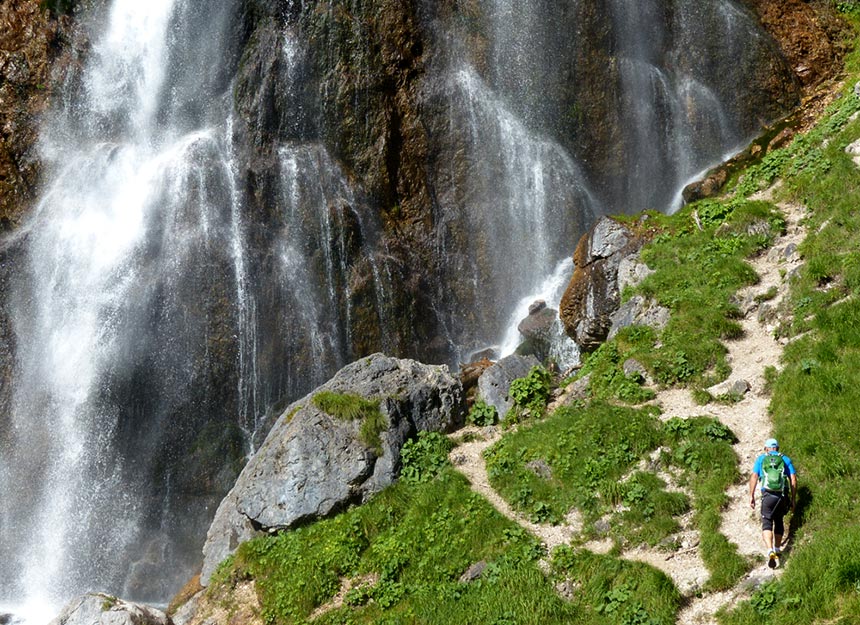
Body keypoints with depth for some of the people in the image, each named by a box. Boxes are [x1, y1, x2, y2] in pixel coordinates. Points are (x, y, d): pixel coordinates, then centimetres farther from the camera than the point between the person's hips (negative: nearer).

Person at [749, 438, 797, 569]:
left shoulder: (761, 459, 11)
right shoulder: (785, 459, 13)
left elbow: (754, 477, 0)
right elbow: (793, 480, 6)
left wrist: (751, 496, 3)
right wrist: (793, 499, 10)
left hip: (768, 495, -2)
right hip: (783, 497, 2)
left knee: (767, 524, -2)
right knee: (779, 521, 22)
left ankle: (771, 552, -24)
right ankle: (777, 551, 28)